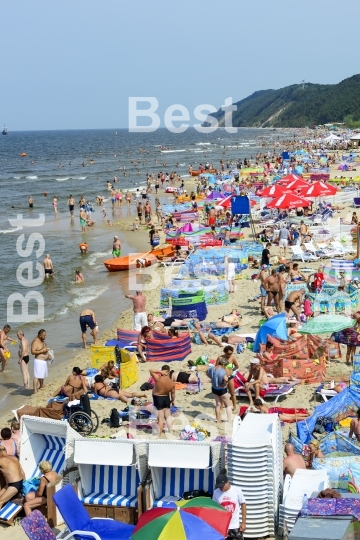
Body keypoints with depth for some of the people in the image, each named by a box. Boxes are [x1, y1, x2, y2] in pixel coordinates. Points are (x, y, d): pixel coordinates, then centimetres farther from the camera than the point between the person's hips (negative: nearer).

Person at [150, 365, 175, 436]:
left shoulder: (158, 379, -25)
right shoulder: (172, 382, -12)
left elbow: (151, 371, -19)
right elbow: (173, 393, 0)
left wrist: (160, 372, -20)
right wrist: (173, 401, 16)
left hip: (157, 399, -3)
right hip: (166, 398, 3)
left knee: (161, 417, 3)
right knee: (168, 415, 21)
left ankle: (159, 435, 8)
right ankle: (170, 431, 32)